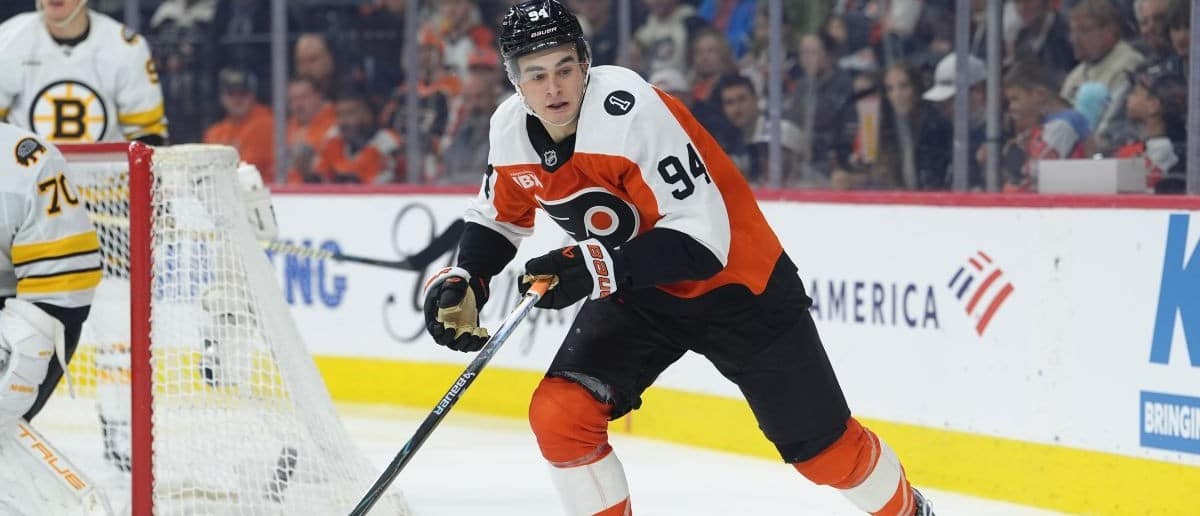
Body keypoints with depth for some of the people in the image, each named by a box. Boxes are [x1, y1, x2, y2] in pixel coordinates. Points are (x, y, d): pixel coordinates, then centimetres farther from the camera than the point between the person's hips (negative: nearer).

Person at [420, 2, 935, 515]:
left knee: (819, 442, 4)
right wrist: (463, 281, -10)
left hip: (736, 279, -5)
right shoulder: (511, 129, -11)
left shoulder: (633, 111, -33)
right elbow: (498, 218, 9)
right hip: (634, 291, 6)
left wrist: (598, 268, -43)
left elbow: (702, 240, -34)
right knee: (559, 415, -15)